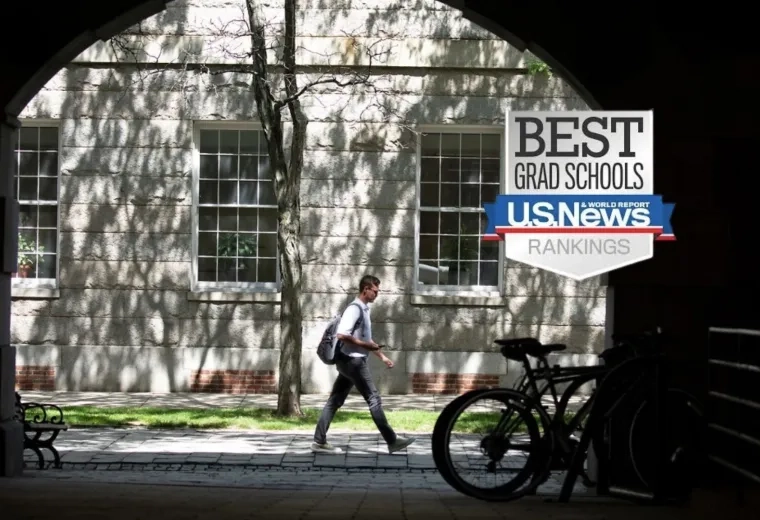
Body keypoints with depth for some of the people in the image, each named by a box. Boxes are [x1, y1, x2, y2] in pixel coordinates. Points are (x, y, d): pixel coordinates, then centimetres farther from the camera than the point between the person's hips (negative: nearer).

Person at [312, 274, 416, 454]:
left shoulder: (364, 309, 16)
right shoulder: (354, 309, -16)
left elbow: (365, 339, 26)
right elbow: (341, 335, -26)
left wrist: (382, 355, 23)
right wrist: (364, 345, -22)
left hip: (351, 361, 10)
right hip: (352, 360, -10)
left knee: (335, 400, 7)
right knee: (374, 399, -4)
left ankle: (319, 442, 8)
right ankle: (392, 441, 1)